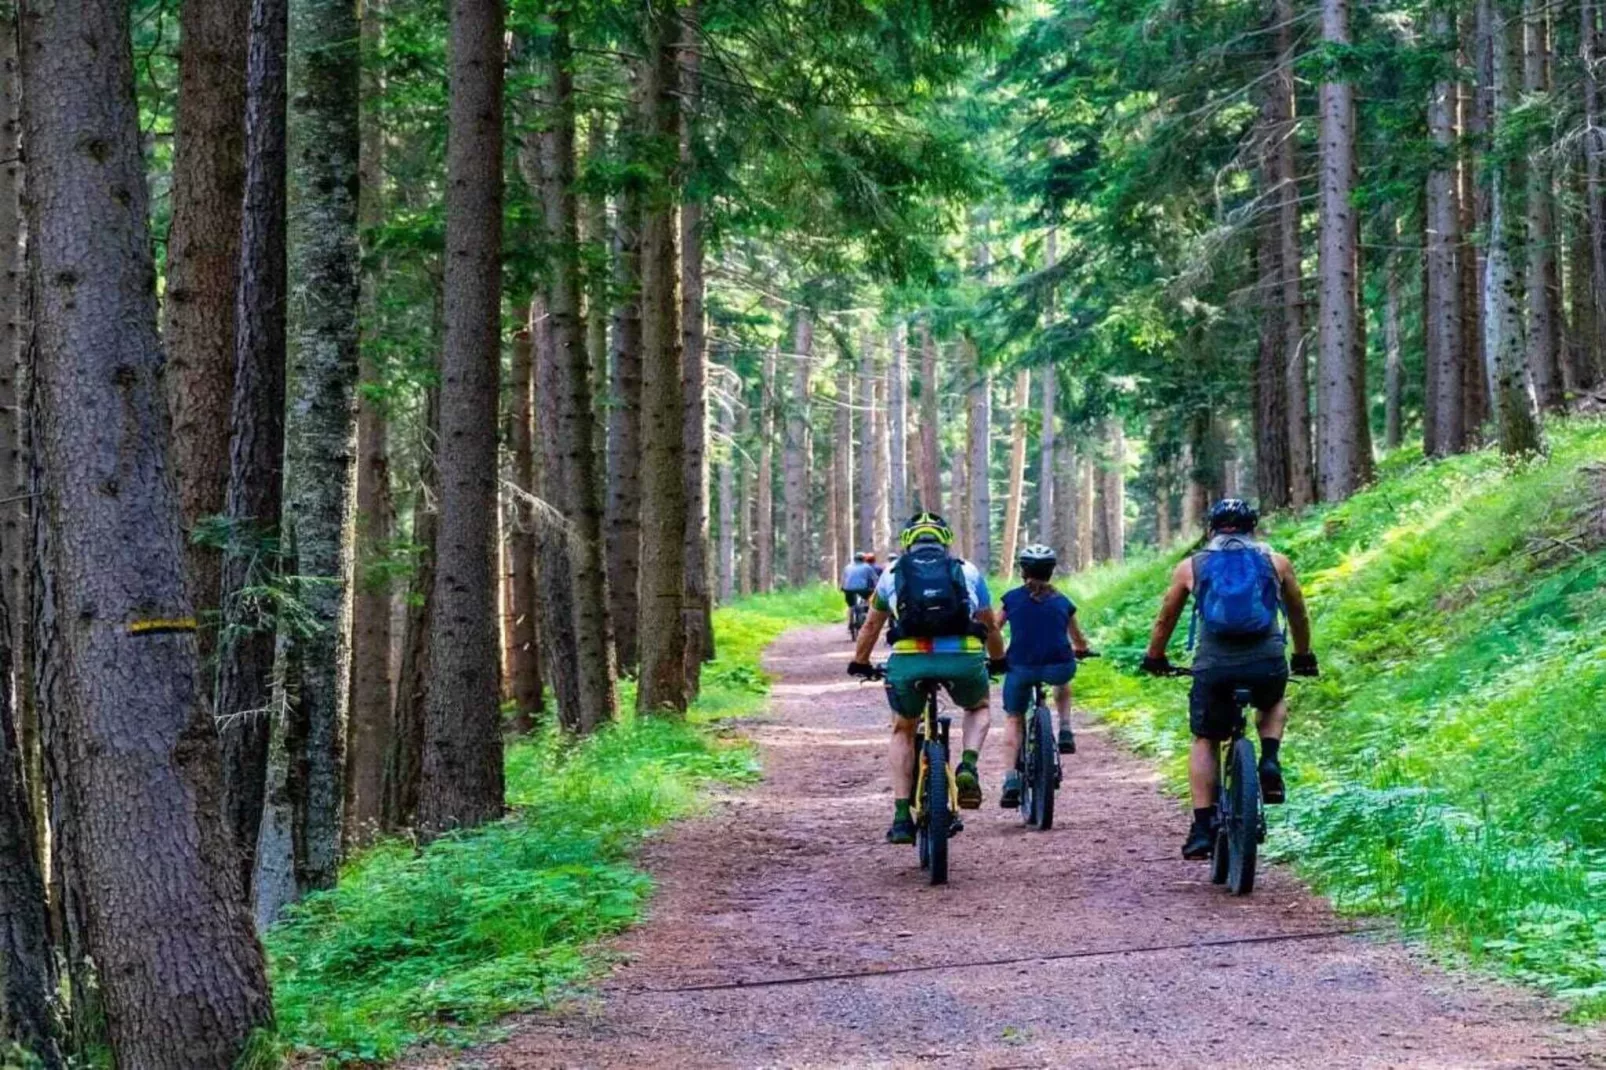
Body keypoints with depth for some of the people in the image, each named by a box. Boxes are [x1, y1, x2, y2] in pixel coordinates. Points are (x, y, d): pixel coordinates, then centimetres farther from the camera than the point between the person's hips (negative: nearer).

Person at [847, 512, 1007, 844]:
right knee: (978, 708, 32)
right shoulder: (967, 571, 20)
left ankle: (902, 818, 12)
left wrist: (859, 663, 47)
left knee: (902, 731, 24)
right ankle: (968, 767, 4)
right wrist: (998, 660, 49)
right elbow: (990, 626, 31)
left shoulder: (893, 573, 21)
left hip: (909, 659, 0)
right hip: (964, 658, 0)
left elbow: (872, 626, 31)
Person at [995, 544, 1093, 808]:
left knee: (1013, 719, 20)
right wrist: (1080, 651, 49)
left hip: (1021, 668, -1)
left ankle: (1011, 782, 7)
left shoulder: (1012, 599, 10)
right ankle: (1065, 733, 22)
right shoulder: (1062, 602, 14)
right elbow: (1079, 642, 26)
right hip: (1059, 666, 1)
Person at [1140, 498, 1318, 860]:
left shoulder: (1191, 567, 14)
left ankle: (1203, 827, 7)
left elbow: (1166, 619, 24)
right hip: (1268, 664, 1)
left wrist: (1154, 658, 39)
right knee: (1273, 705, 34)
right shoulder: (1275, 562, 15)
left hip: (1213, 667, -1)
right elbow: (1299, 615, 27)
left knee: (1204, 741, 17)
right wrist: (1303, 657, 42)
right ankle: (1270, 761, 8)